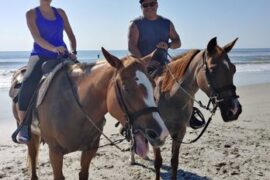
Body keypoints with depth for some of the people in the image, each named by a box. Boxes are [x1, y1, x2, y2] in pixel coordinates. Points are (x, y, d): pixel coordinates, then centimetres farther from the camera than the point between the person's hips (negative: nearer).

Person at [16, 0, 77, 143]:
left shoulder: (60, 13, 14)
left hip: (61, 56, 4)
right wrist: (54, 49, -30)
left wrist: (73, 52, -5)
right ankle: (22, 126, -20)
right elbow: (37, 38, -12)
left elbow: (71, 35, 15)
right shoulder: (31, 14, 3)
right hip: (40, 55, -4)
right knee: (28, 82, -32)